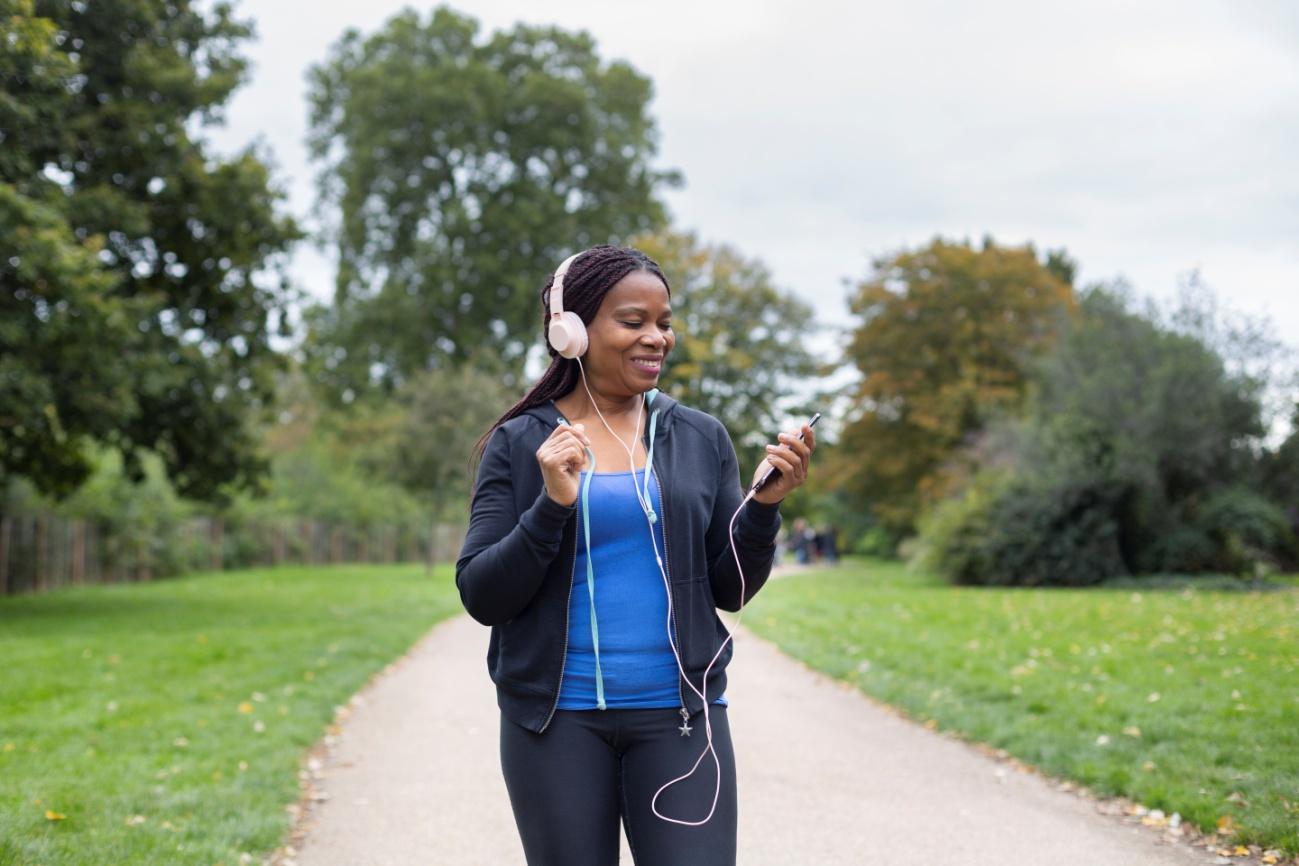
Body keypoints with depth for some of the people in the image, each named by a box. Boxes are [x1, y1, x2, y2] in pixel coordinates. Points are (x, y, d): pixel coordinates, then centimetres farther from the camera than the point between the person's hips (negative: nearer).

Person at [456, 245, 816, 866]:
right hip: (556, 719, -1)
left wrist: (764, 506, -10)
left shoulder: (702, 439, 6)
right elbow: (481, 597, -4)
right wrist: (552, 505, -18)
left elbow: (731, 590, 7)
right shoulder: (518, 444, 0)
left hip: (676, 716, 1)